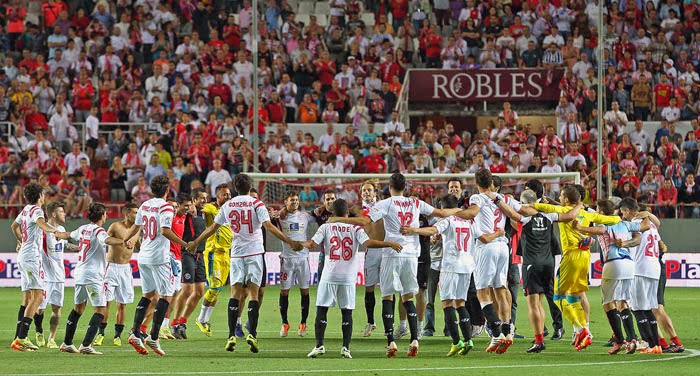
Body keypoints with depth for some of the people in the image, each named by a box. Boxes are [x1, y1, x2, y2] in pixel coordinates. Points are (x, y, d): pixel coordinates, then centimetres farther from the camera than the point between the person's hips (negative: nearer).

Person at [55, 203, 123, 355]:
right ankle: (86, 345, -15)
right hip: (94, 276, -8)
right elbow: (107, 240, -33)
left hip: (80, 274, 8)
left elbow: (68, 235, 33)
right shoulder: (98, 230, -10)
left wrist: (56, 234, 55)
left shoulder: (83, 229, 13)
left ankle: (67, 343, 24)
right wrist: (124, 241, -47)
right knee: (101, 310, -5)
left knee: (78, 308, 20)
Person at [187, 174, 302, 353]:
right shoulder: (256, 204, -4)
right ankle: (252, 334, -13)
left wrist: (195, 242, 25)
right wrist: (290, 242, -13)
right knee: (253, 293, -2)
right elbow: (268, 226, -13)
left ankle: (232, 336, -4)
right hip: (254, 251, -2)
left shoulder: (227, 205, 6)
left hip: (236, 253, 2)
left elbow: (213, 227, 12)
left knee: (235, 293, 4)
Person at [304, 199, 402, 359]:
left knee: (321, 310, 6)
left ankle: (319, 345, 0)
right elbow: (368, 243, -14)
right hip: (348, 277, 1)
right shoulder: (355, 228, 0)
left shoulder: (326, 227, 1)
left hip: (329, 276, 0)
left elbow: (312, 243, -6)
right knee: (347, 312, 5)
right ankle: (346, 347, -2)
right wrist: (390, 244, -13)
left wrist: (302, 244, 15)